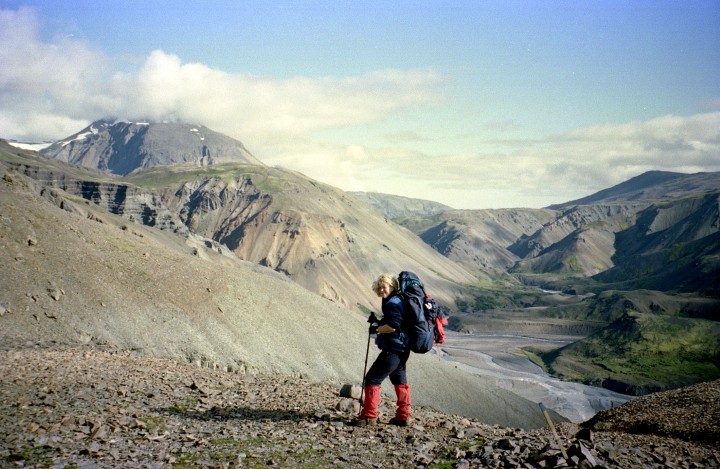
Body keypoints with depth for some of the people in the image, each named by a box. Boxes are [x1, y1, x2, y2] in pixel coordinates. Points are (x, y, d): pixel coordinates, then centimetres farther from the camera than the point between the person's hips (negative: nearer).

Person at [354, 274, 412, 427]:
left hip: (392, 350, -11)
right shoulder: (398, 301, 15)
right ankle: (403, 416, 25)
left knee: (372, 379, -7)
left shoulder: (392, 303, -17)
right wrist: (379, 322, 12)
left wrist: (376, 329, -13)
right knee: (399, 380, 19)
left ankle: (369, 415, -4)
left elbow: (393, 326, -28)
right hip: (402, 349, 11)